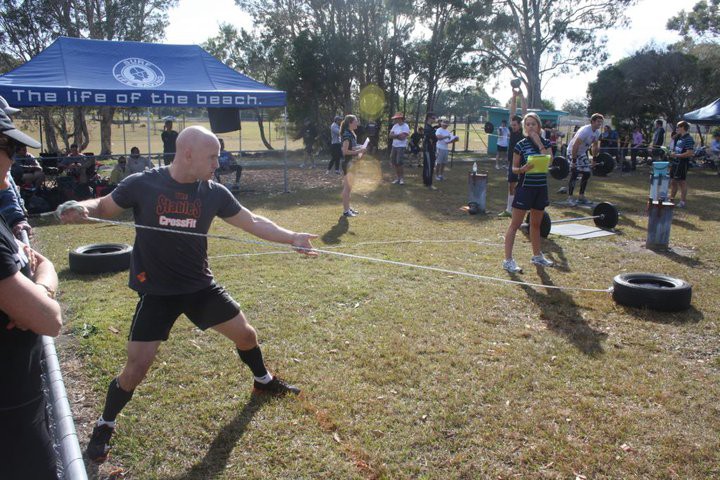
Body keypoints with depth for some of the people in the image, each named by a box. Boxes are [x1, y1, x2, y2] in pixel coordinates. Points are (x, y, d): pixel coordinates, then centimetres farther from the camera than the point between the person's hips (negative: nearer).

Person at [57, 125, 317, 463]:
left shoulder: (214, 193, -6)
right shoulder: (142, 184, -15)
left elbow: (253, 223, -1)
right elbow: (103, 207, -2)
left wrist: (291, 238, -11)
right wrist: (79, 209, -25)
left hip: (200, 285, 4)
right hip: (156, 292, -3)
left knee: (245, 333, 12)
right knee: (137, 365, -5)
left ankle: (263, 381, 43)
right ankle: (105, 425, 23)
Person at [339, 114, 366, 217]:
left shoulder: (351, 134, 12)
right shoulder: (347, 135, -17)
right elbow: (345, 151, -22)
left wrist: (359, 148, 8)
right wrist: (358, 151, -20)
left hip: (351, 163, 10)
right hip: (347, 163, -10)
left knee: (349, 187, 15)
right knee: (347, 187, -4)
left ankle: (348, 207, 24)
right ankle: (346, 210, 1)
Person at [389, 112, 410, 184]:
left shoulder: (405, 126, -10)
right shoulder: (395, 126, 8)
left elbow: (402, 137, -19)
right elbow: (390, 135, 1)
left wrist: (395, 135, -8)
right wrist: (399, 135, -12)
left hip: (401, 147, -7)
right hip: (394, 146, 7)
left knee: (399, 163, -10)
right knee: (394, 163, 9)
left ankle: (402, 178, 4)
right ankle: (397, 177, 20)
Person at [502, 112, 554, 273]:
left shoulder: (546, 143, 5)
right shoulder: (521, 145, -5)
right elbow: (514, 168, -3)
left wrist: (539, 143, -13)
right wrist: (522, 169, -24)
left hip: (541, 187, 5)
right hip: (525, 186, -4)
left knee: (536, 224, 17)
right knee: (515, 224, -5)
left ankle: (537, 256, 32)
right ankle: (508, 259, -3)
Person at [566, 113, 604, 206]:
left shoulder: (597, 132, -1)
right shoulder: (585, 131, -28)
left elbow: (595, 146, 12)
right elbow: (575, 146, -31)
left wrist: (594, 159, 11)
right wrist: (574, 161, -31)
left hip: (582, 153, 9)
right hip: (573, 151, -9)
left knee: (587, 173, 5)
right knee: (574, 174, -14)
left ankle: (581, 197, 13)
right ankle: (570, 198, -8)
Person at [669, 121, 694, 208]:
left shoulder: (688, 139, -16)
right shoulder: (679, 138, 13)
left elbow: (690, 153, -22)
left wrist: (676, 155, -20)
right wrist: (673, 152, 6)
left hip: (682, 164, -9)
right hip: (675, 163, 9)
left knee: (682, 182, -1)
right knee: (673, 181, 14)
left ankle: (682, 202, 5)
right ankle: (671, 199, 24)